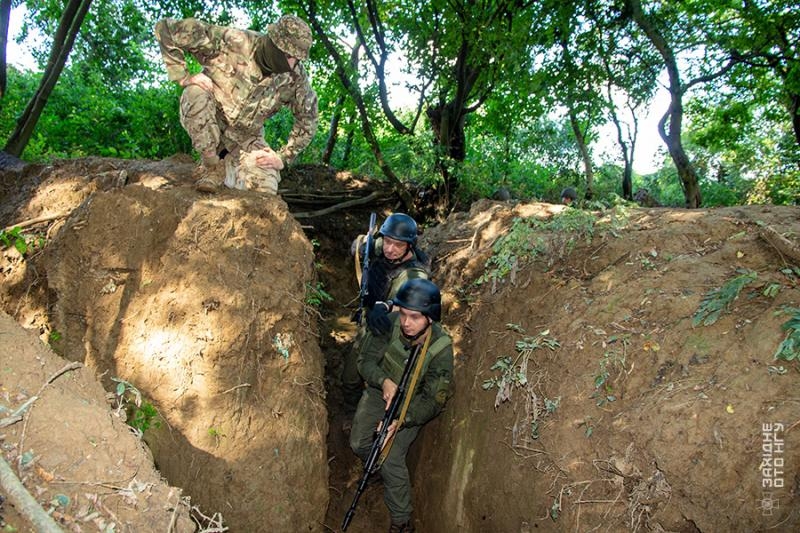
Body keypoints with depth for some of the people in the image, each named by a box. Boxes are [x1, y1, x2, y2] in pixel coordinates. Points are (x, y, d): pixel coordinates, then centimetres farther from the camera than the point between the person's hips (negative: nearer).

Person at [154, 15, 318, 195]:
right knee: (196, 93, -35)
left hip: (245, 135, 2)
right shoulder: (232, 42, -27)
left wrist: (283, 157, -10)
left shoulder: (296, 77, -18)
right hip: (204, 125, -2)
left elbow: (307, 119, -4)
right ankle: (211, 165, -14)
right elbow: (166, 29, -22)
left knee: (265, 189, -18)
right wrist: (184, 77, -26)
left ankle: (225, 163, 13)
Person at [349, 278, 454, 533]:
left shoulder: (441, 348, -28)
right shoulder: (392, 323, -23)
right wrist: (384, 381, -34)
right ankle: (381, 472, 30)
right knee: (359, 443, -5)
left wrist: (402, 419, -39)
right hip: (380, 391, 3)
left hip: (411, 404, -3)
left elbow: (433, 400, -24)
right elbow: (367, 360, -14)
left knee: (391, 460, -13)